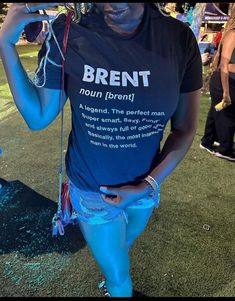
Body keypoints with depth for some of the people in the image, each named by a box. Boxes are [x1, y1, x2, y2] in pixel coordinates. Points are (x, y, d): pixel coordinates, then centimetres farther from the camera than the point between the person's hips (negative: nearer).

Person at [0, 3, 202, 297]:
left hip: (146, 183, 3)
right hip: (91, 189, -2)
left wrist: (150, 184, -17)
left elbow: (185, 128, -8)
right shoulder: (68, 33, -19)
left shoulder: (179, 38, -16)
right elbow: (38, 117, -12)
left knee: (123, 246, 33)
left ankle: (110, 279, 68)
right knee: (119, 280, 18)